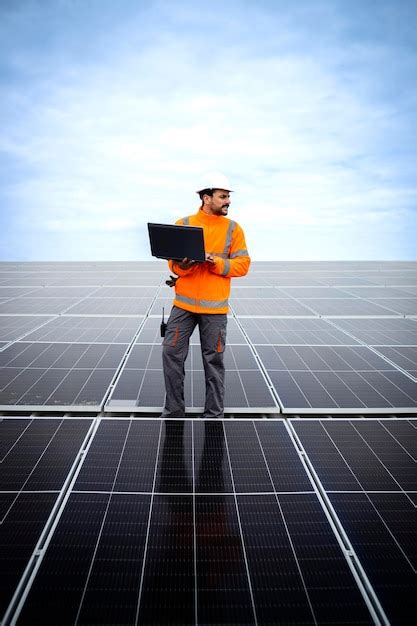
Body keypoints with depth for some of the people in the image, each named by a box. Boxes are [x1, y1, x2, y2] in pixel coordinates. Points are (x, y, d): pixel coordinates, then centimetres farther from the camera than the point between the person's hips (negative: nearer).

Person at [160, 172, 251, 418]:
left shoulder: (233, 228, 3)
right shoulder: (183, 224, 4)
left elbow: (243, 264, -2)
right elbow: (173, 262, 3)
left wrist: (216, 262, -17)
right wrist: (185, 265, -19)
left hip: (215, 307, -1)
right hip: (184, 304, 1)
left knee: (214, 360, 5)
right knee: (172, 353, 2)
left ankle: (214, 413, 19)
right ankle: (174, 409, 18)